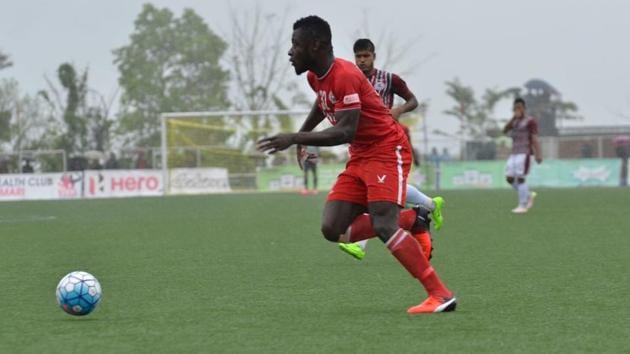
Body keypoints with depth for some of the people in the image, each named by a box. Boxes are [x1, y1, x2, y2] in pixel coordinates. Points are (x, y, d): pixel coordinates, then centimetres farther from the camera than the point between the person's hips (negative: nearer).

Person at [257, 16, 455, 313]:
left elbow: (345, 132, -30)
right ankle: (412, 219, 11)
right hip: (360, 158, 9)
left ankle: (441, 295, -19)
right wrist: (302, 135, 28)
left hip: (387, 152, -9)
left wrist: (295, 139, -31)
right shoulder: (315, 77, 6)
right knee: (332, 229, -3)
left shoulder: (344, 76, -22)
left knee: (384, 225, -24)